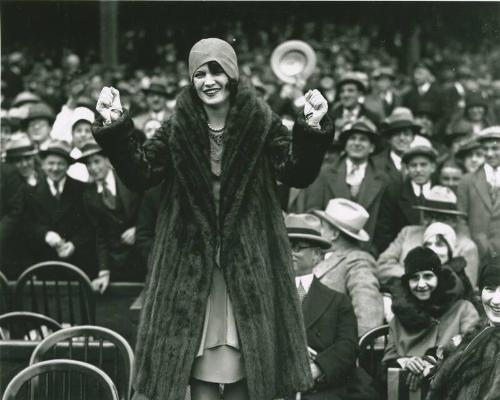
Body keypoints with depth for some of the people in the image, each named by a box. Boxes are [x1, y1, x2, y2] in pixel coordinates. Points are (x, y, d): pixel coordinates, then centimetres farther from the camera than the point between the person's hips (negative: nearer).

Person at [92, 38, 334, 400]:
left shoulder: (262, 124, -1)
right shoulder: (177, 129, 2)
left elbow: (298, 174, -8)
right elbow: (140, 174, -4)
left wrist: (312, 128, -24)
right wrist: (116, 127, -16)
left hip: (248, 262, -1)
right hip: (191, 263, 1)